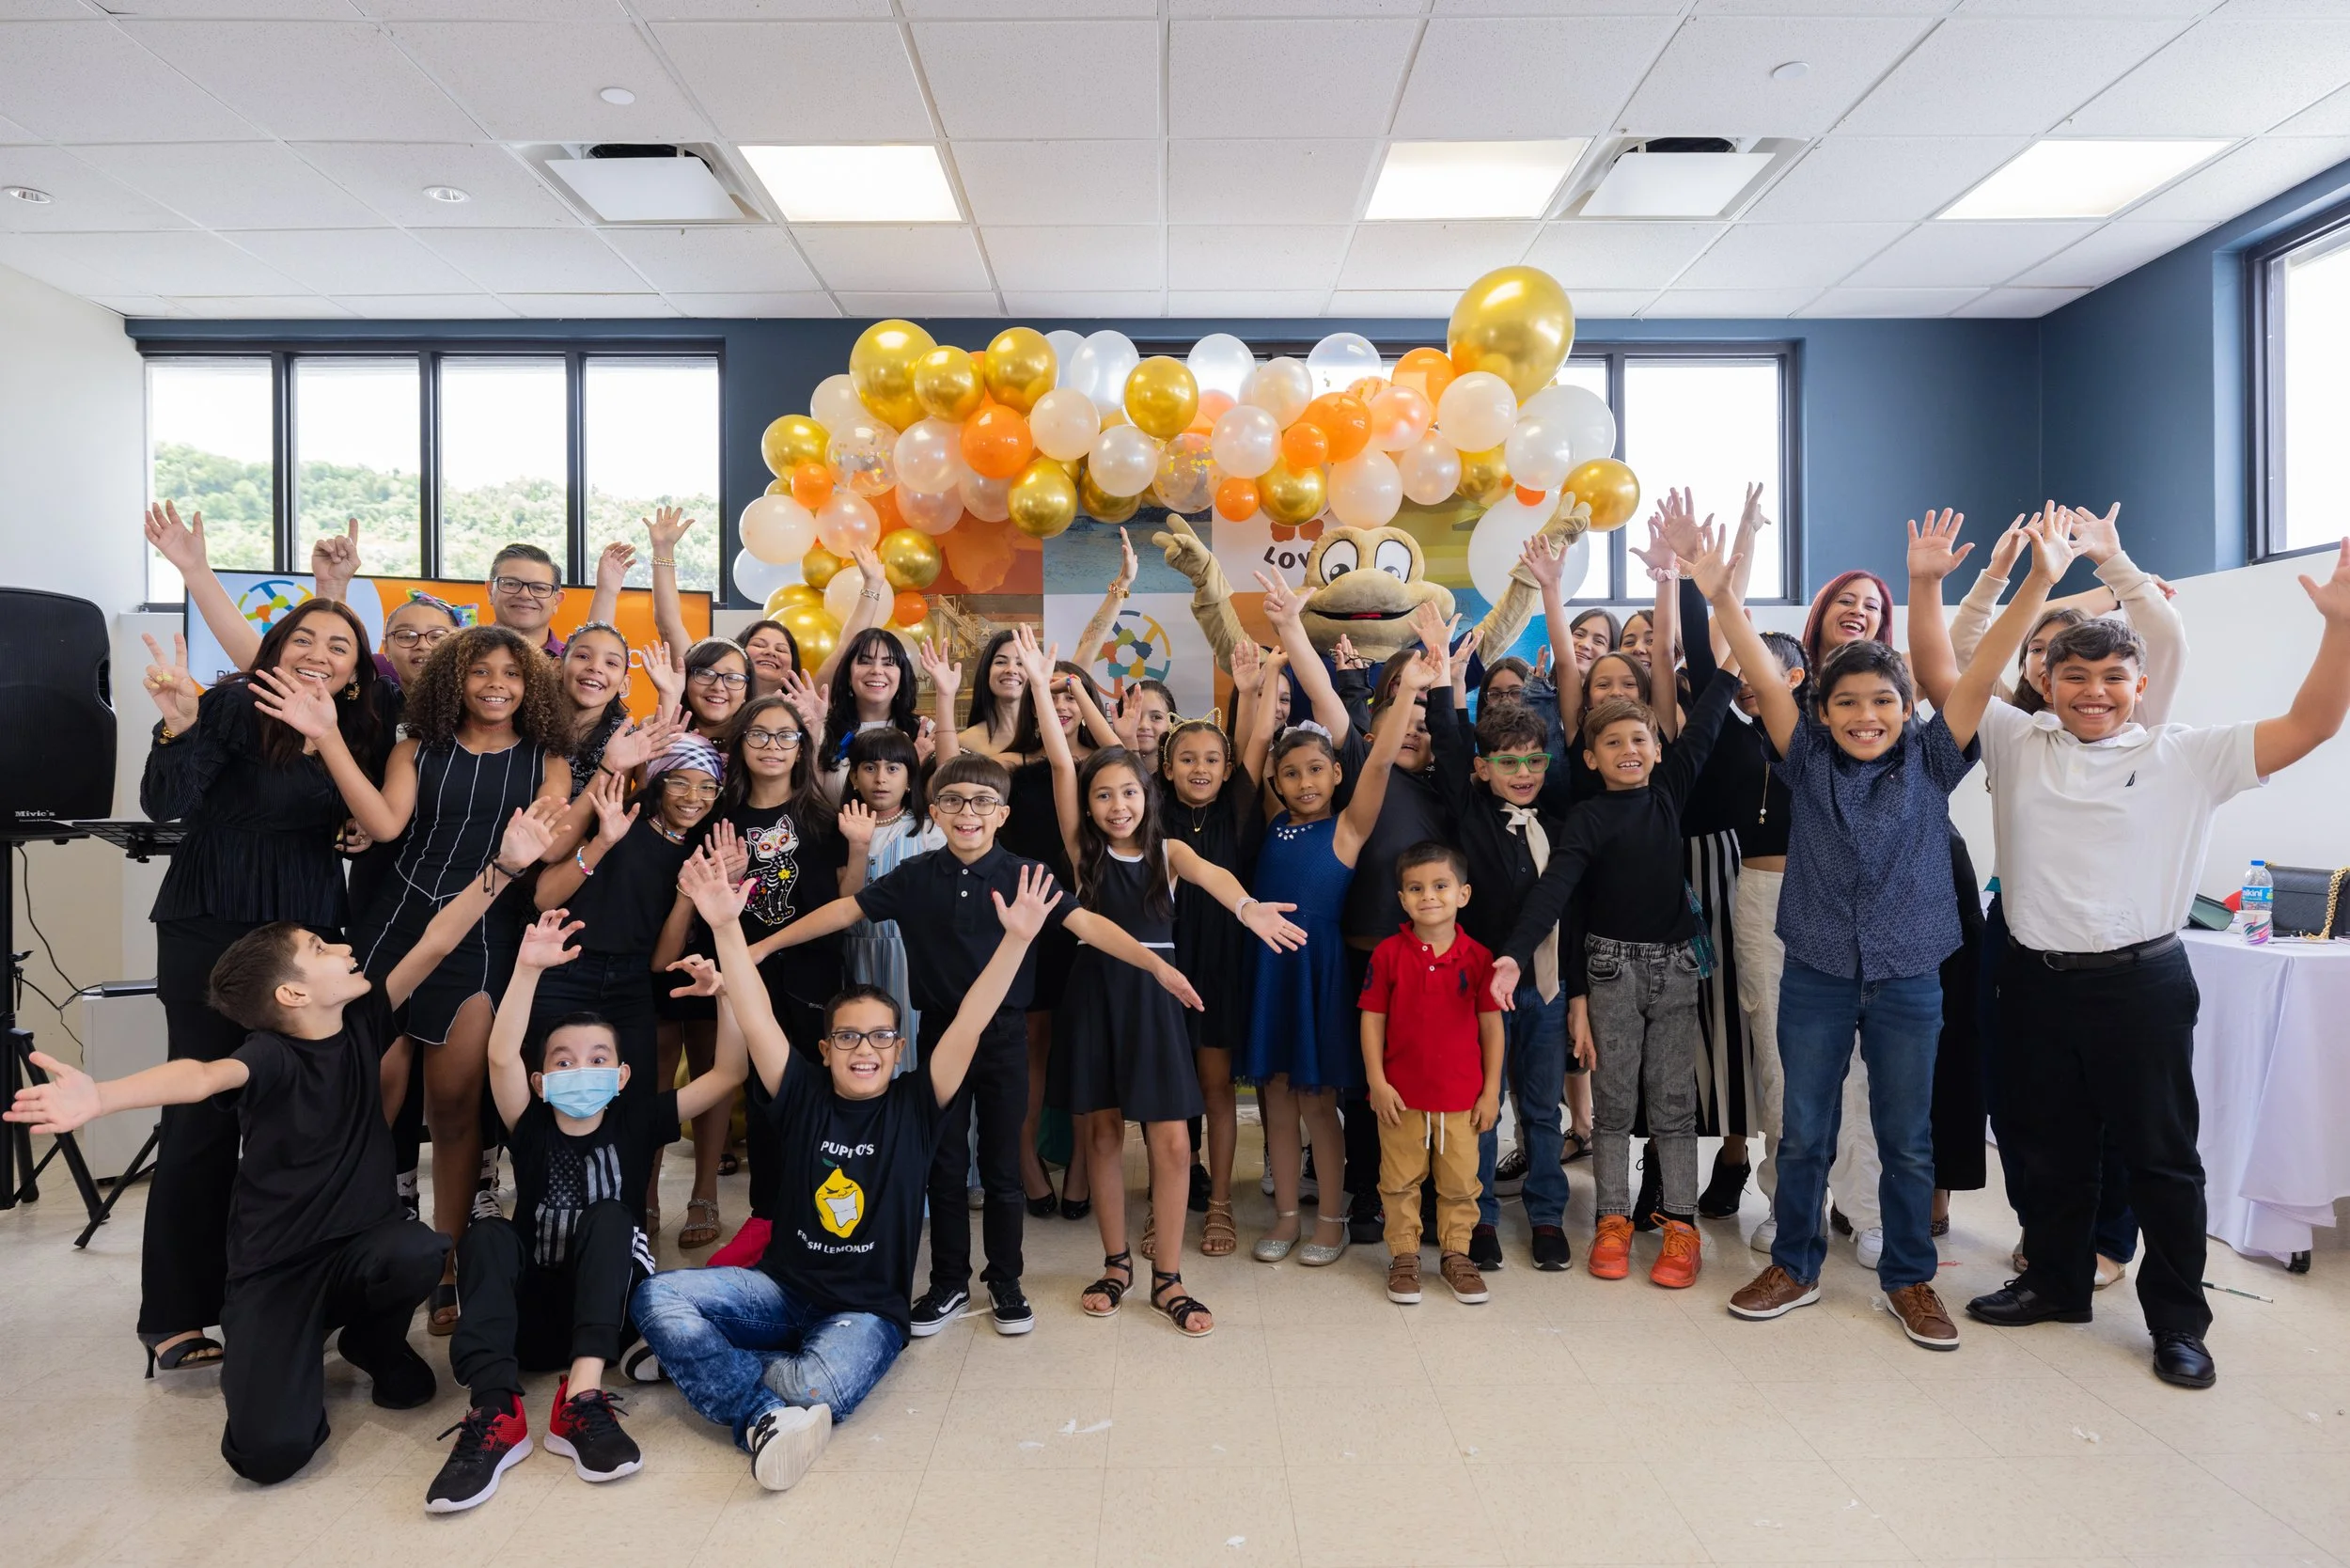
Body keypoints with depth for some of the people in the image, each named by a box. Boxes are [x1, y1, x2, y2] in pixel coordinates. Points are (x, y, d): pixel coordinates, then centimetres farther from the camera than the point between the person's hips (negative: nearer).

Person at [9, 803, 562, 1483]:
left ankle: (374, 1340, 3)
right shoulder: (272, 1056, -17)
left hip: (362, 1244, 4)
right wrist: (100, 1096, -58)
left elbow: (437, 939, -4)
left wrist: (506, 864, -10)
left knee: (417, 1253, -34)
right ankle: (303, 1346, 16)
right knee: (269, 1451, -20)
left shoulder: (363, 1022, -2)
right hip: (275, 1270, -4)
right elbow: (203, 1074, -38)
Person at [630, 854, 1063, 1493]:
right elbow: (756, 1019, -9)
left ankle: (694, 1356, -9)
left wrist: (1017, 939, -26)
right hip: (781, 1289, 2)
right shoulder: (804, 1098, 2)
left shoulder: (916, 1105, -1)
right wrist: (726, 926, -21)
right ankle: (764, 1416, -24)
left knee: (818, 1389, -35)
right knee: (656, 1296, -22)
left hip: (868, 1311, -2)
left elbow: (968, 1024, -14)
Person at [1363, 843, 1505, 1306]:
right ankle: (1404, 1256, 25)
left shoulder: (1479, 957, -4)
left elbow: (1492, 1025, 0)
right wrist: (1377, 1082, -7)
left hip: (1462, 1094, 1)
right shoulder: (1388, 954, -6)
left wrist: (1491, 1090, 0)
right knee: (1401, 1180, 10)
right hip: (1401, 1093, 0)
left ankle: (1455, 1254, 28)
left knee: (1460, 1180, 11)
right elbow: (1372, 1019, -3)